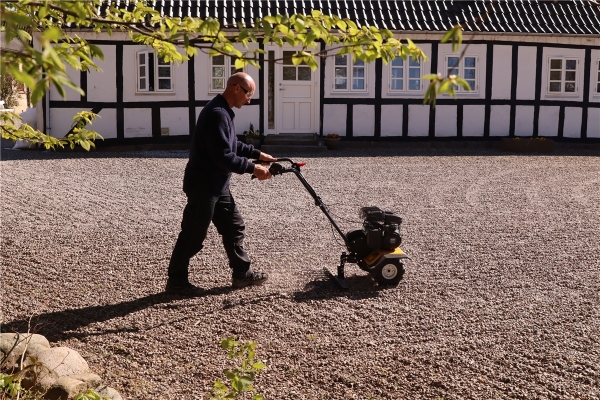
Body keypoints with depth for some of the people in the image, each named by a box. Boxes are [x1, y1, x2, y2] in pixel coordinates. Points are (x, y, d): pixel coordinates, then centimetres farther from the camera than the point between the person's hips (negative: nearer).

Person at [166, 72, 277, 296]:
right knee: (193, 235, 0)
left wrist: (257, 154, 14)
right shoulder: (216, 114, -23)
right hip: (203, 185, -11)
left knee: (233, 226, 15)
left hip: (216, 185, 11)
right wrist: (252, 169, -18)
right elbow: (223, 156, -27)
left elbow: (232, 145, 22)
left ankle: (241, 273, 26)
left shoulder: (223, 112, 12)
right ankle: (176, 281, 12)